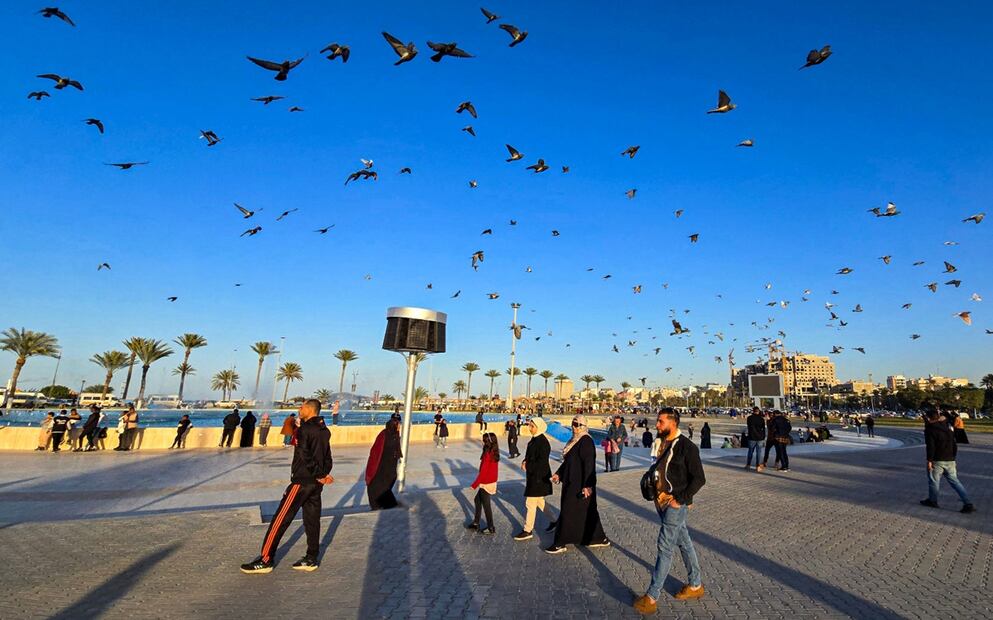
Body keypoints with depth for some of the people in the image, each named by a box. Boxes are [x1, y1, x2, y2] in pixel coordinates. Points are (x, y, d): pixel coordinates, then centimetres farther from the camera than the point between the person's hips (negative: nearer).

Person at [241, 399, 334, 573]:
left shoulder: (305, 428, -14)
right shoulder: (324, 431, 9)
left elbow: (305, 456, -20)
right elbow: (327, 458, 9)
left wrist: (319, 475, -12)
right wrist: (323, 474, -1)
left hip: (301, 481, -8)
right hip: (316, 483, 8)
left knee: (280, 519, 2)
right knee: (312, 520, 12)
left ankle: (266, 560, 9)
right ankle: (311, 559, 18)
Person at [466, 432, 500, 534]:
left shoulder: (487, 455, -25)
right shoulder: (494, 453, 0)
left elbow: (483, 472, -22)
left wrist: (474, 484, -14)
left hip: (486, 484, -9)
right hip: (492, 482, 9)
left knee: (486, 505, 7)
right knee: (477, 500, 22)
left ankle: (491, 528, 21)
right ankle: (476, 523, 34)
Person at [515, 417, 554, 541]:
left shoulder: (543, 442, -20)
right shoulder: (534, 439, 8)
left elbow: (542, 461, -22)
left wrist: (528, 466, -16)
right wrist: (525, 461, -1)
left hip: (538, 476, -10)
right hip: (532, 475, 10)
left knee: (530, 503, -1)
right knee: (539, 501, 20)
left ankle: (528, 530, 11)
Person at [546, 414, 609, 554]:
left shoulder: (586, 441, -18)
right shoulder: (574, 440, 11)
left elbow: (589, 464, -23)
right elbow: (568, 460, 19)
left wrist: (587, 485, -26)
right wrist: (559, 473, 16)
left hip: (580, 484, -9)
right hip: (572, 482, 9)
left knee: (568, 511, -1)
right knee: (587, 511, 17)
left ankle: (560, 544, 10)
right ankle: (599, 538, 29)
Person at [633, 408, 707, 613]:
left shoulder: (687, 447, -16)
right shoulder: (662, 443, 6)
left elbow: (699, 479, -15)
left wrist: (680, 500, -16)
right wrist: (652, 485, 8)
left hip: (675, 504, -7)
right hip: (662, 502, 7)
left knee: (665, 547, -4)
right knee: (684, 543, 19)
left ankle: (652, 597, 3)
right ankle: (695, 585, 35)